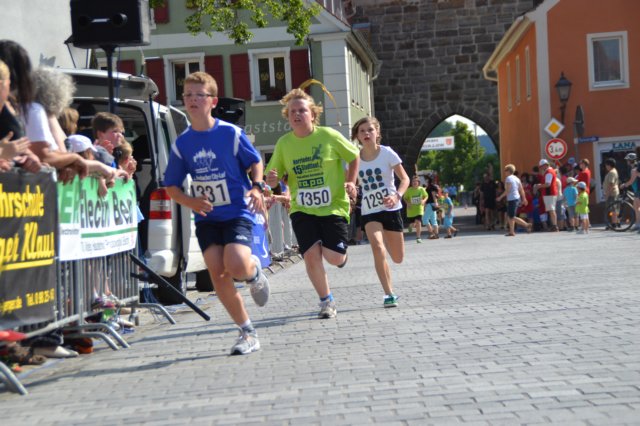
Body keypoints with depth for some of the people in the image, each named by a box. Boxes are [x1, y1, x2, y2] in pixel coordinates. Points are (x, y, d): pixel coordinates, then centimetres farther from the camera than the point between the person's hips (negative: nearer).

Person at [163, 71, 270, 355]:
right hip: (206, 218, 4)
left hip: (237, 212, -3)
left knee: (237, 266, -24)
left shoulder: (232, 134, -7)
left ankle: (255, 271, 16)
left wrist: (257, 187, -11)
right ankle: (248, 333, 9)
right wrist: (190, 202, -12)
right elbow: (171, 187, 8)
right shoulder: (182, 144, 2)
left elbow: (255, 162, 7)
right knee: (217, 273, -6)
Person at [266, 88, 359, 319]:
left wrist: (350, 182, -4)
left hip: (333, 205, -2)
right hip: (301, 209, 2)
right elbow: (273, 178, 6)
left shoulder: (329, 136, -6)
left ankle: (342, 254, 32)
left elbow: (354, 157, 8)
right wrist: (271, 180, -17)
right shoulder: (284, 143, 0)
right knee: (311, 254, -11)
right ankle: (327, 302, 11)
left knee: (334, 257, -10)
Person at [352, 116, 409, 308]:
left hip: (390, 208, 0)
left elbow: (405, 179, -6)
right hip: (369, 211, 1)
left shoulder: (387, 153, -7)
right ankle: (389, 294, -19)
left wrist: (397, 196, -24)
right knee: (377, 246, -26)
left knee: (398, 258, 7)